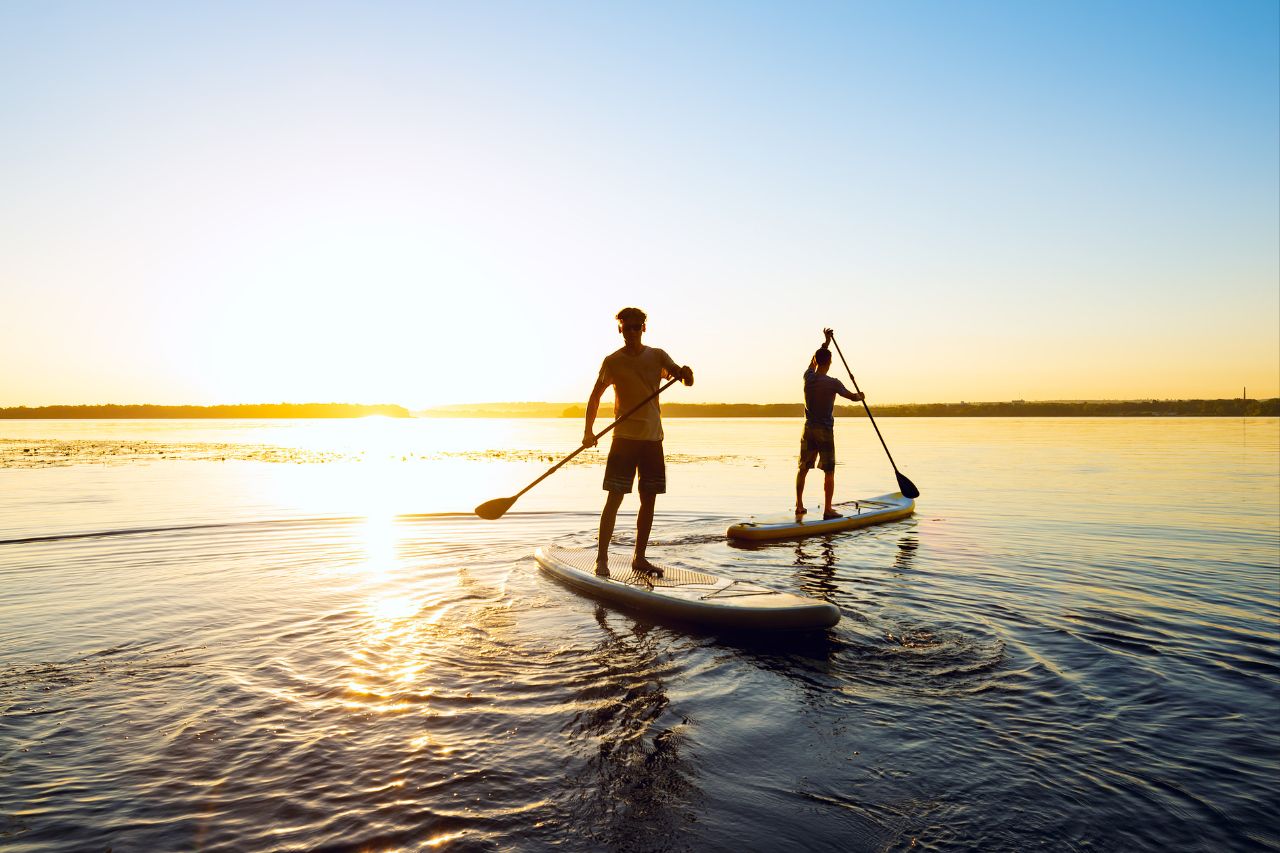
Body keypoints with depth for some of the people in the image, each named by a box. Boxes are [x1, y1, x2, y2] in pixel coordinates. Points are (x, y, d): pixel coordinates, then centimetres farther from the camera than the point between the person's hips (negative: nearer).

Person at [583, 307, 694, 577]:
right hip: (624, 436, -3)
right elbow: (595, 396, 3)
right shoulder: (613, 361, 0)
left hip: (653, 436, 4)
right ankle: (602, 558, -1)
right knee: (615, 497, -7)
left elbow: (687, 379, -3)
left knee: (649, 499, 6)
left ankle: (639, 557, 18)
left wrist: (684, 373, -28)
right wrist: (588, 430, -9)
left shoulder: (657, 355, 6)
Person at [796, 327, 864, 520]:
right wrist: (860, 396, 23)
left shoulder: (808, 378, -2)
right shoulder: (833, 383, -14)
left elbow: (814, 359, 18)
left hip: (809, 430, 4)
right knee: (829, 472, 2)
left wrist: (826, 341, 27)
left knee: (803, 469, 13)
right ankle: (828, 510, 3)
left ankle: (799, 506, 17)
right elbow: (852, 396, 0)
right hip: (825, 431, -4)